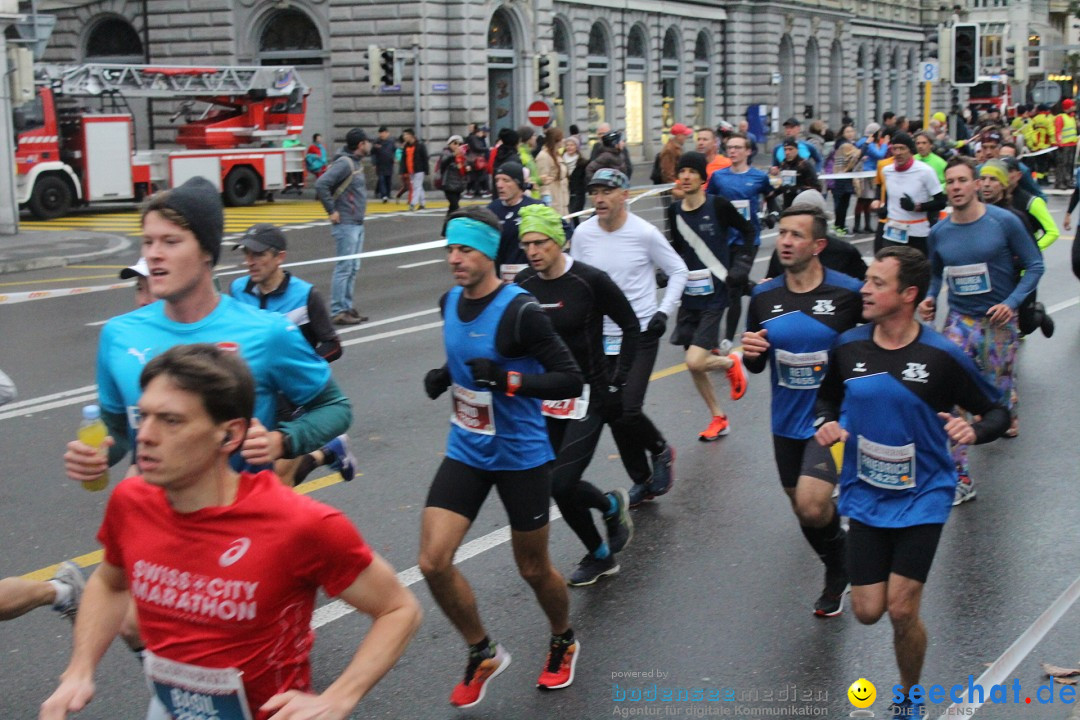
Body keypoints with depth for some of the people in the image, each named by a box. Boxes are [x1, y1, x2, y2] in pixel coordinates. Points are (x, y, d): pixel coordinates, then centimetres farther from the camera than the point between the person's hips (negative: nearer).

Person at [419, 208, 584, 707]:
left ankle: (564, 642, 43)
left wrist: (506, 379, -31)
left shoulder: (519, 311, -20)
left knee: (533, 569, 11)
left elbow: (570, 381, -20)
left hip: (521, 456, -5)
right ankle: (483, 655, 17)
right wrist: (444, 377, 1)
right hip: (466, 453, 6)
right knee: (433, 562, -7)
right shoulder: (450, 302, 2)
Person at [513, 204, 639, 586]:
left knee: (562, 485, -13)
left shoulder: (591, 281, -16)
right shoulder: (523, 283, -3)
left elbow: (631, 327, -5)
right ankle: (600, 556, 32)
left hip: (588, 395, -5)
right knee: (558, 486, 9)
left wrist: (616, 384, -8)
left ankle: (612, 504, 18)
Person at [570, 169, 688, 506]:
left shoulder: (644, 233, -12)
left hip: (641, 335, -4)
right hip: (602, 336, 4)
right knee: (614, 415, 7)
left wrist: (664, 311, -9)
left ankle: (661, 450, 16)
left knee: (627, 411, -15)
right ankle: (642, 481, 26)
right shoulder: (583, 233, -2)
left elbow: (678, 270, 0)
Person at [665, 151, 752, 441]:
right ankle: (718, 419, 29)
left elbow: (748, 230, 1)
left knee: (695, 361, -16)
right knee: (694, 366, 9)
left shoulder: (718, 205, -11)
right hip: (688, 297, 5)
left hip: (714, 296, -5)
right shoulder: (674, 211, 3)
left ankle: (731, 362, 17)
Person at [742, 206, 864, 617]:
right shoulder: (764, 297, 0)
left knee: (811, 506, -19)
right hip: (787, 423, 5)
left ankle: (838, 568, 14)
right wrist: (750, 353, -13)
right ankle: (838, 573, 44)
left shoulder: (849, 293, -12)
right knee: (802, 507, 16)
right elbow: (756, 366, 9)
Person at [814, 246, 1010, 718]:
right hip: (865, 495, 3)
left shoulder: (942, 356, -14)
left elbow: (997, 413, -4)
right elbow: (828, 398, 14)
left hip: (923, 497, -3)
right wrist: (825, 423, -7)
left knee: (902, 612, -7)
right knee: (868, 612, 3)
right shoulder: (848, 347, -5)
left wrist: (974, 431, -25)